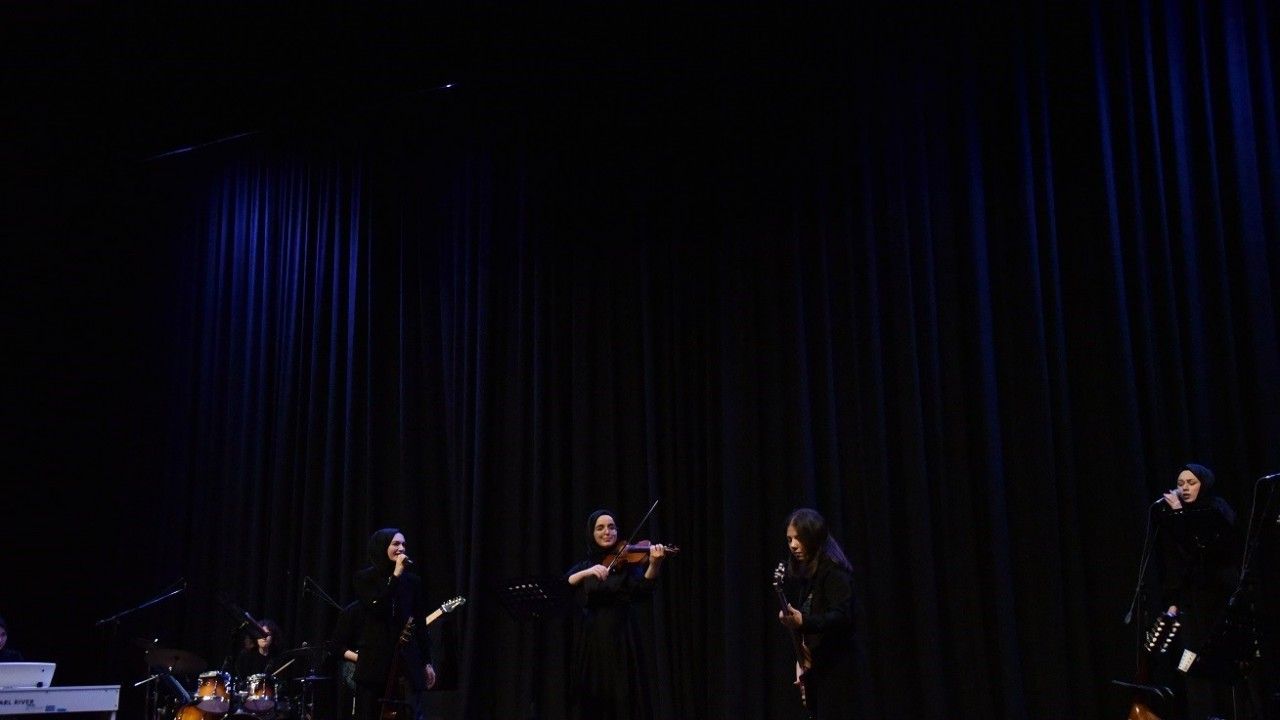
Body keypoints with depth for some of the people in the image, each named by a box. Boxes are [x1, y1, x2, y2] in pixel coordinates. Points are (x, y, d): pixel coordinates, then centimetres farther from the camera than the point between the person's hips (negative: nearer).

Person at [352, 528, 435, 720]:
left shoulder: (412, 580, 7)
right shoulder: (365, 578, 1)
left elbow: (420, 624, 8)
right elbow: (376, 609, -16)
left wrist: (427, 662, 6)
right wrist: (395, 576, -15)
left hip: (407, 659, 2)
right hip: (374, 660, -2)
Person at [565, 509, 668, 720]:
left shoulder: (627, 560, 1)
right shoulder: (583, 566, 11)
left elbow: (641, 592, -17)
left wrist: (654, 565, -33)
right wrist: (586, 573, -21)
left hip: (622, 638, -3)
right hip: (592, 639, 3)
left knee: (624, 701, -5)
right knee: (592, 702, 5)